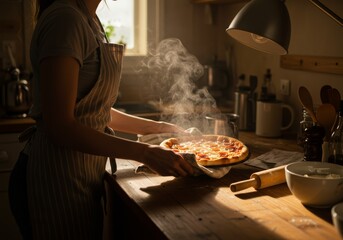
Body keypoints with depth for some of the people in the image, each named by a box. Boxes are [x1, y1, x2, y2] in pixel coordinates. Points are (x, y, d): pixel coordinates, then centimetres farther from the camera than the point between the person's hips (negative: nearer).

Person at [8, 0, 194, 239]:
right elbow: (60, 127, -22)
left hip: (83, 172, 9)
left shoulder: (89, 21, 10)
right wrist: (145, 153, -21)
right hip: (57, 177, -9)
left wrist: (161, 127, 13)